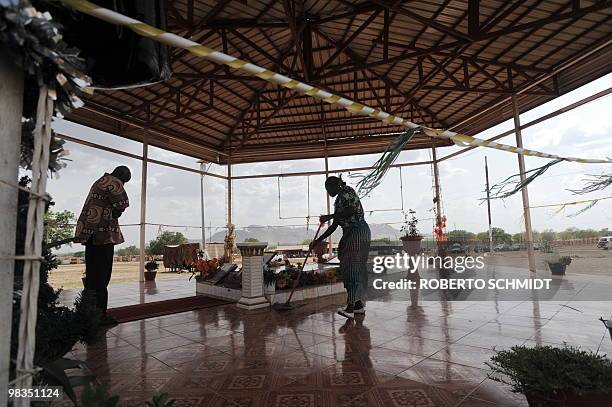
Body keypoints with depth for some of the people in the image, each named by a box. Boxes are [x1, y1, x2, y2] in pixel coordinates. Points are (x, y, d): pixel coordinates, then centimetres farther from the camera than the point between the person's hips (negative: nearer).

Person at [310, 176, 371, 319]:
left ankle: (351, 307, -16)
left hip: (358, 232, -9)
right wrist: (318, 240, 18)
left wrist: (330, 216, -17)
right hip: (349, 235, 9)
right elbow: (334, 226, 21)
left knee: (352, 268, -14)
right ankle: (359, 305, 15)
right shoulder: (338, 200, 23)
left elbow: (352, 210, -21)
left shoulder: (347, 191, -2)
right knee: (357, 269, 9)